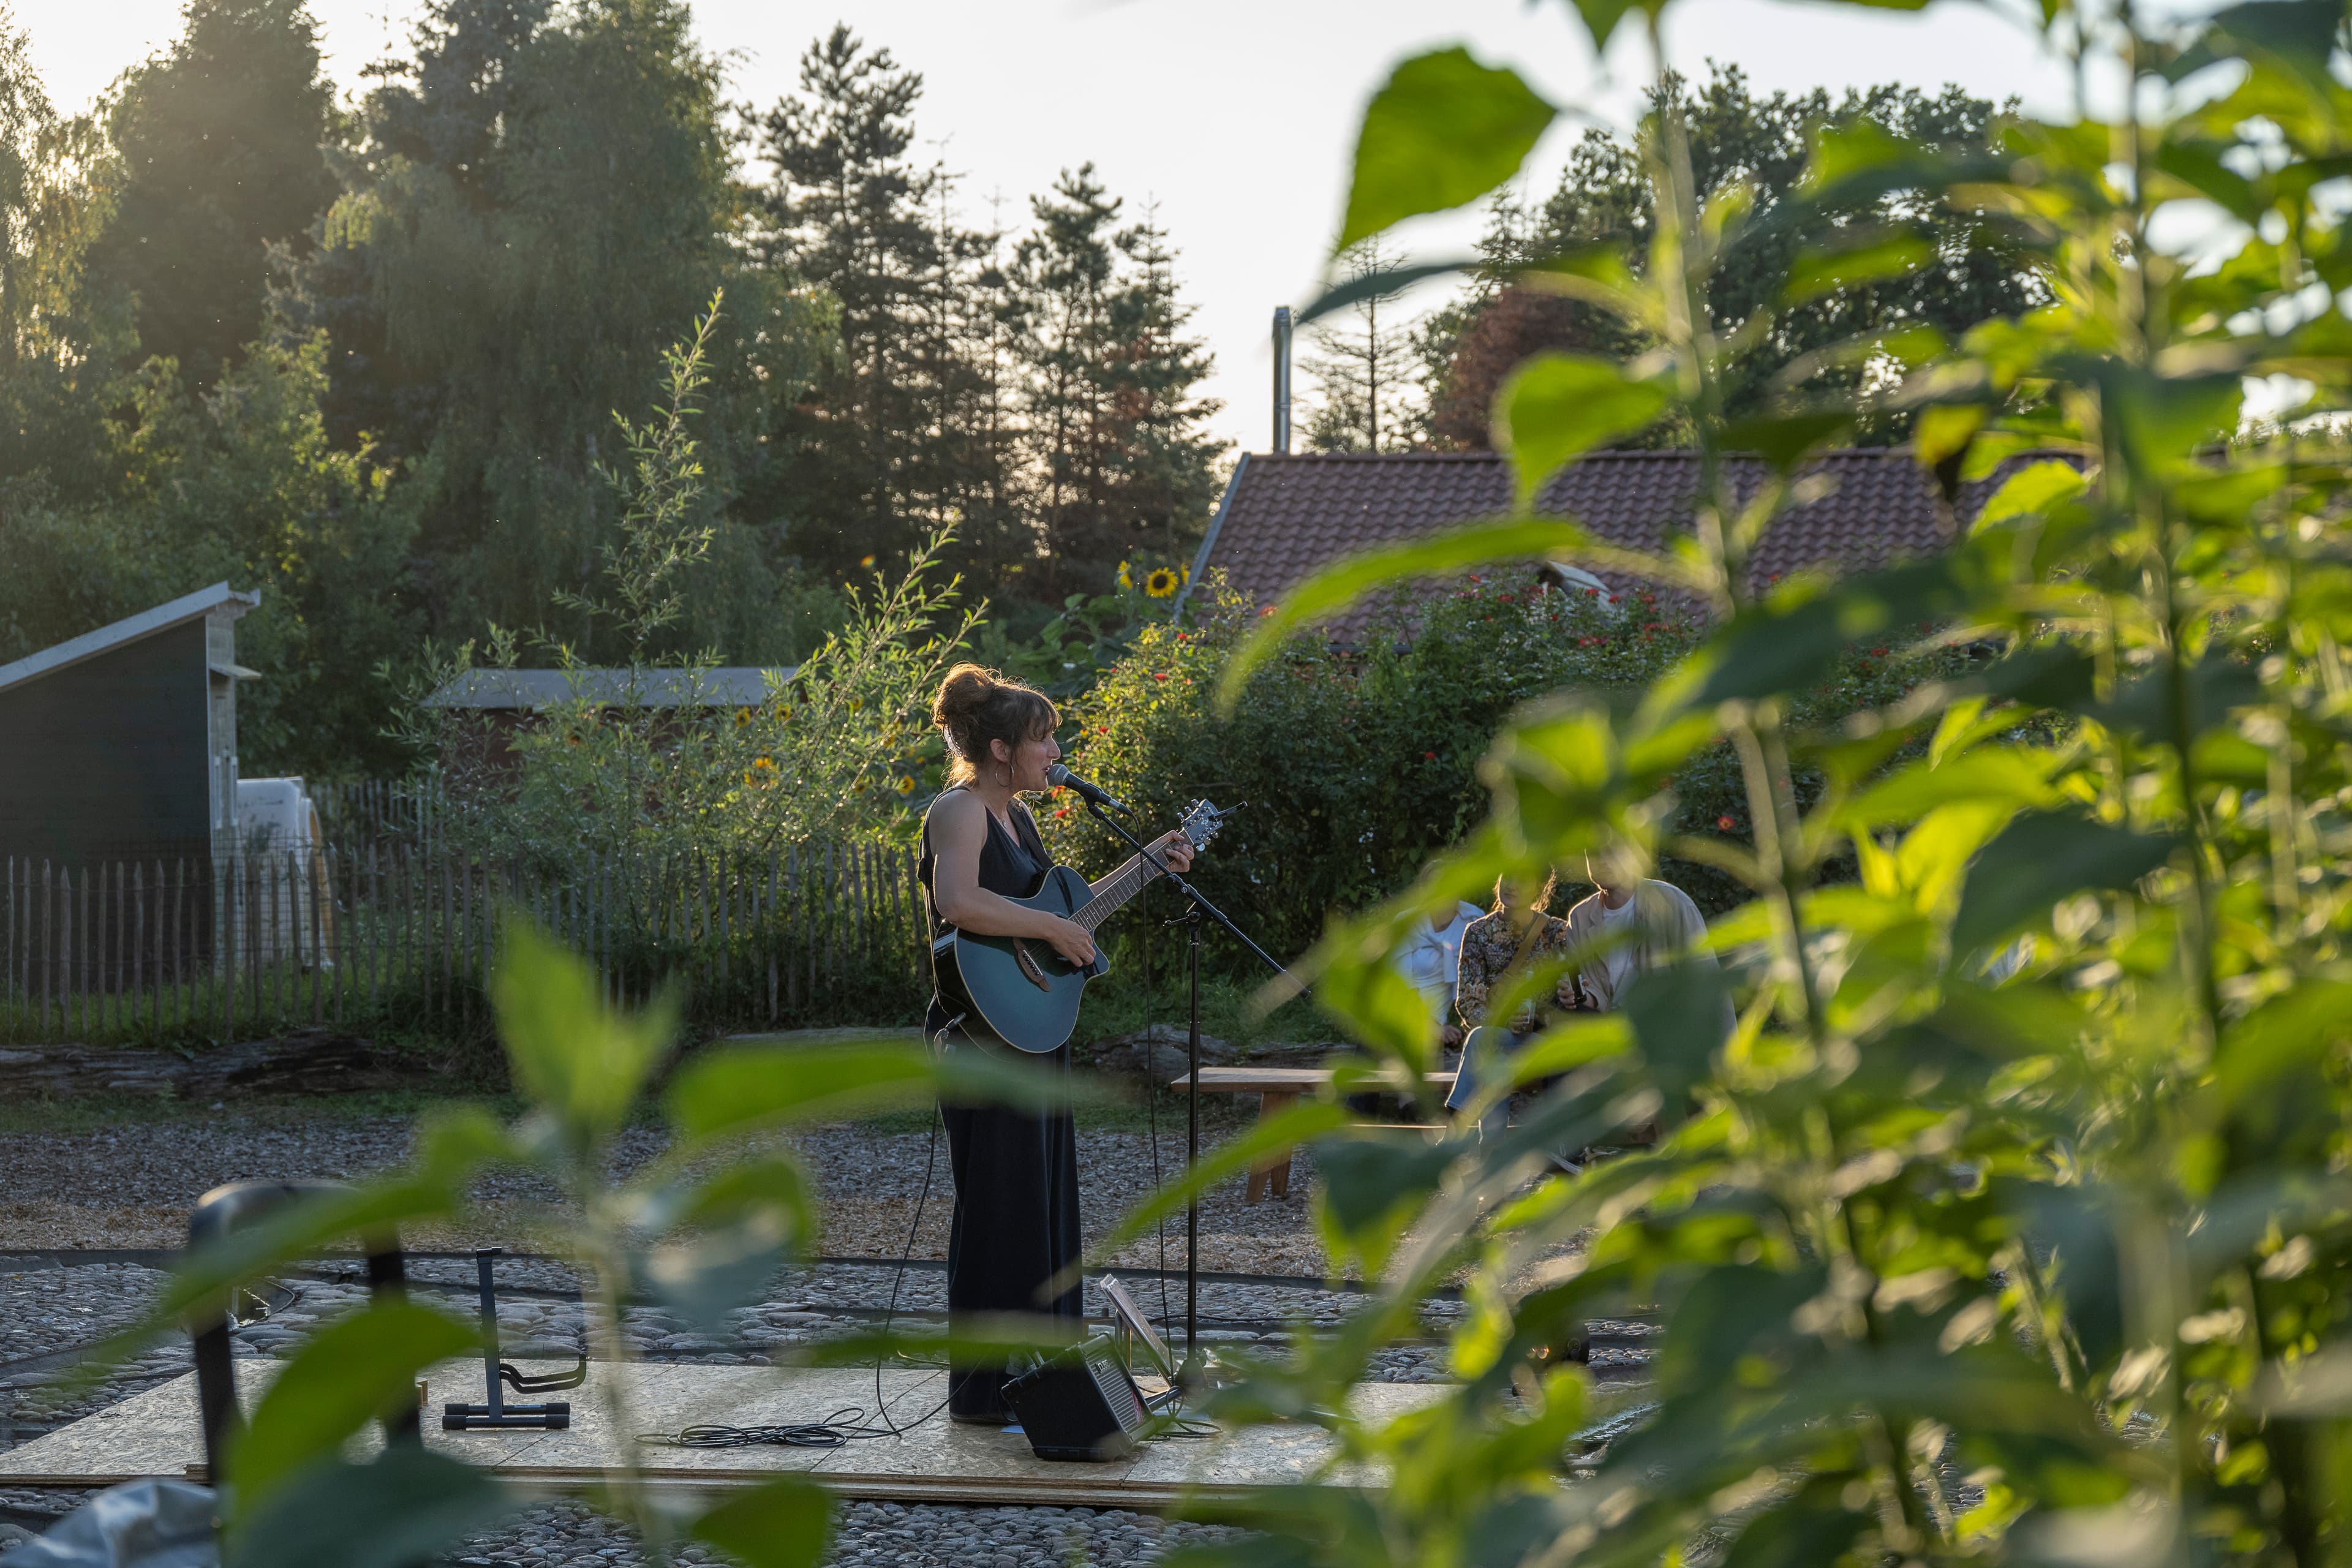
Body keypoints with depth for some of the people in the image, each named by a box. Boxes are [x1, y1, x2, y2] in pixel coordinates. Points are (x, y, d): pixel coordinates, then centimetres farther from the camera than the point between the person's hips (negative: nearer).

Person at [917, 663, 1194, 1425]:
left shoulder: (1014, 814, 15)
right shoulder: (960, 810, -14)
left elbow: (1050, 904, 25)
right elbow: (959, 902, -33)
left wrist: (1146, 862, 23)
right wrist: (1053, 928, -27)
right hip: (987, 1035, -10)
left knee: (1046, 1204, 14)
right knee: (1001, 1207, -5)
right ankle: (985, 1391, 3)